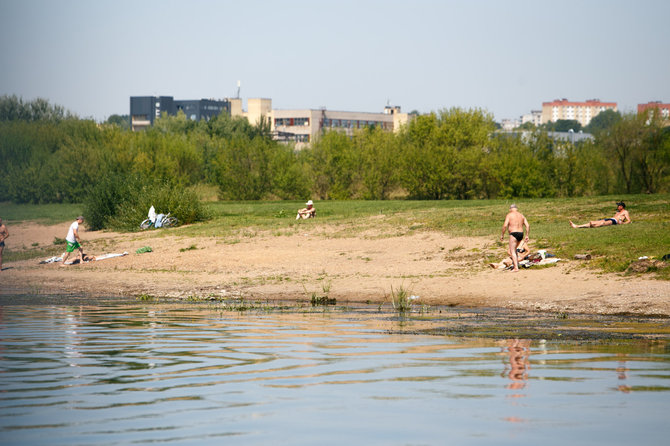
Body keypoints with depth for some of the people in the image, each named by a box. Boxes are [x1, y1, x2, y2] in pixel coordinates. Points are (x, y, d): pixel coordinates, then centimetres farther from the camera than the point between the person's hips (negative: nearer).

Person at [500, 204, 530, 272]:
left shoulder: (509, 215, -2)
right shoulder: (521, 215, 14)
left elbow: (505, 225, -12)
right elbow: (528, 225, 8)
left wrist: (502, 234, -2)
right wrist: (527, 235, 10)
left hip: (513, 234, -6)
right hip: (521, 233, 6)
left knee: (512, 251, -5)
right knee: (514, 249, 27)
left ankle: (516, 268, -16)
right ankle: (516, 262, 22)